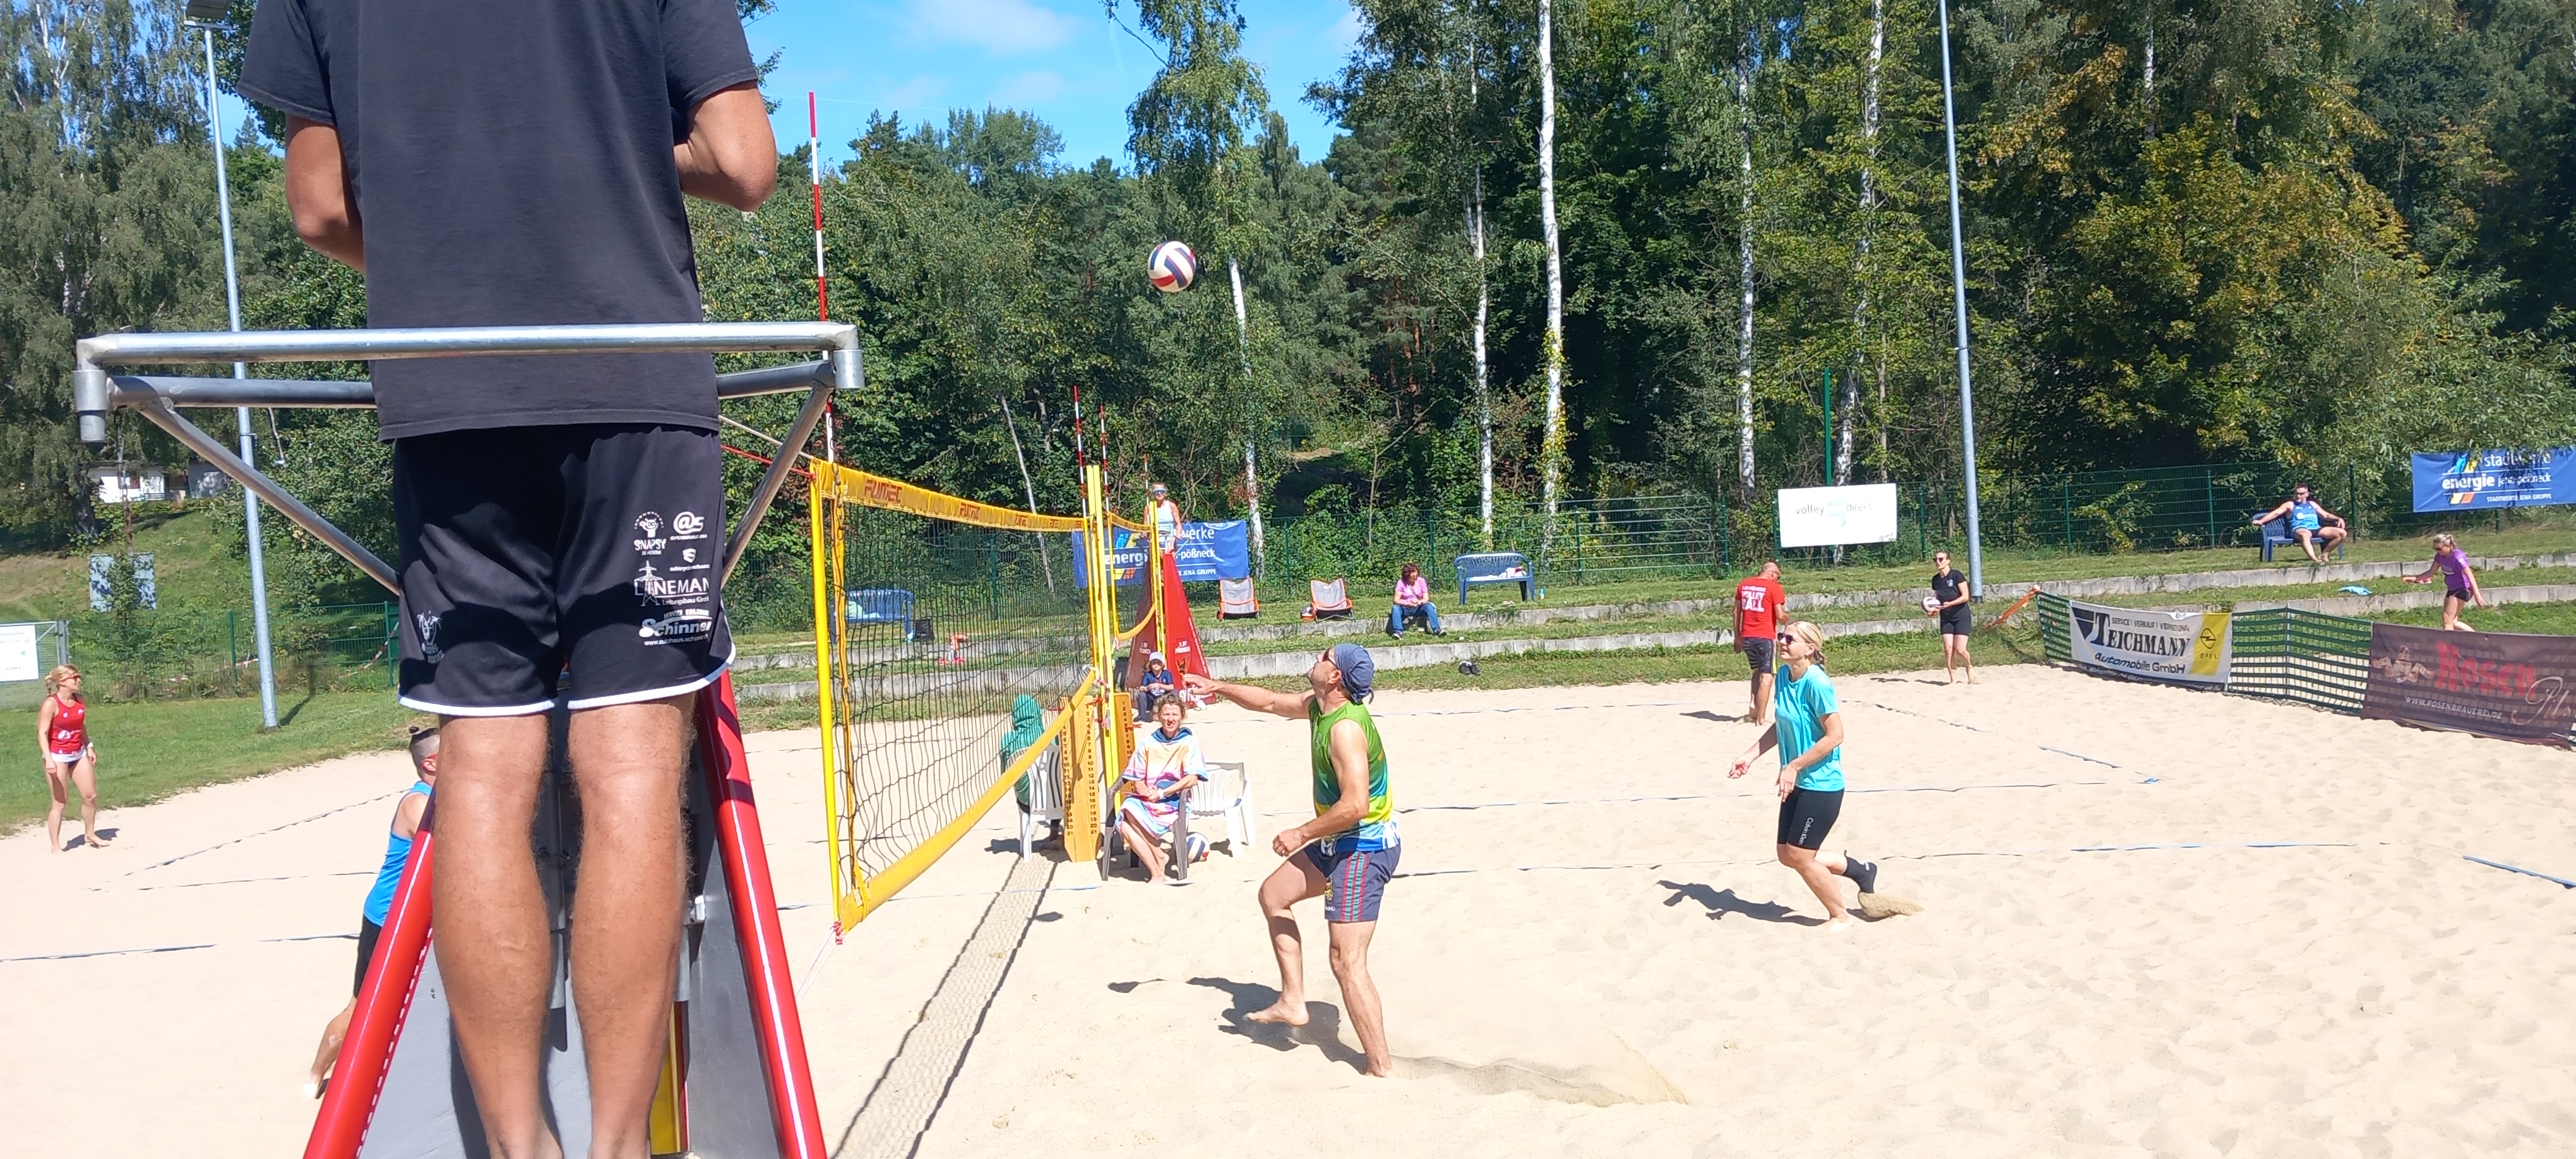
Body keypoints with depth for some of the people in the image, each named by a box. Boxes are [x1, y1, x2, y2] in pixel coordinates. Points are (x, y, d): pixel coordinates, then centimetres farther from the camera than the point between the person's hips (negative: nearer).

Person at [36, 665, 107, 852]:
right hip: (58, 756, -6)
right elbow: (42, 733, -17)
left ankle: (90, 833, 28)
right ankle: (55, 845, 7)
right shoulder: (51, 704, -16)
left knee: (91, 796, 9)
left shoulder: (81, 701, 4)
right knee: (60, 802, -2)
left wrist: (89, 748, 12)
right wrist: (48, 759, -25)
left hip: (78, 754, 7)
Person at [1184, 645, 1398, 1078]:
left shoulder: (1346, 729, -26)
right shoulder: (1317, 705, 4)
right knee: (1273, 894, 23)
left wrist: (1301, 834, -21)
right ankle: (1293, 1002, 27)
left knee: (1347, 963, -12)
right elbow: (1270, 702, 23)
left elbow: (1355, 805, -31)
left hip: (1366, 847, -11)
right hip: (1339, 843, 11)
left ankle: (1382, 1070, -6)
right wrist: (1218, 688, 25)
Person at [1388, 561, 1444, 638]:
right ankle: (1398, 632, -39)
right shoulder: (1401, 582, -9)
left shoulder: (1421, 581, -5)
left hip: (1418, 608, 1)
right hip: (1405, 608, -1)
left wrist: (1419, 602, -31)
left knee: (1428, 606, -29)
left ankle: (1436, 630, -33)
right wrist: (1408, 603, -32)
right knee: (1395, 608, -31)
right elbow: (1396, 600, -13)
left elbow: (1426, 599, -8)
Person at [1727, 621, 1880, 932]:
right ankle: (1860, 870, 31)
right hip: (1798, 784, 9)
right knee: (1788, 855, 12)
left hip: (1822, 786, -9)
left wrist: (1794, 766, -21)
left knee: (1799, 856, -2)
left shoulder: (1816, 683, -22)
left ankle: (1840, 916, 20)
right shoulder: (1784, 675, 3)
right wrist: (1750, 756, 9)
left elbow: (1835, 736, -22)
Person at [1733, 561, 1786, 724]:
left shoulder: (1743, 585, 10)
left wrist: (1737, 637, 19)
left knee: (1758, 672, 24)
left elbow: (1737, 613, 13)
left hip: (1747, 637, 6)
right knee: (1766, 677, 0)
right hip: (1765, 637, -6)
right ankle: (1761, 718, -2)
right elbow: (1780, 616, -9)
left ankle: (1754, 711, 16)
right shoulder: (1773, 587, -7)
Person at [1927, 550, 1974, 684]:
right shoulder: (1936, 580, 7)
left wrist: (1950, 604, -25)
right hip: (1946, 618, 5)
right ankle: (1953, 678, 3)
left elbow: (1965, 596, -13)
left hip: (1962, 616, -5)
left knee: (1960, 649, -11)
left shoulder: (1956, 575, -10)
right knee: (1948, 649, -5)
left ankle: (1970, 668, 19)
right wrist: (1934, 609, -3)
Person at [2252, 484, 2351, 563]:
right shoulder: (2290, 505, 13)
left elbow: (2326, 515, 33)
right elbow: (2275, 513, 0)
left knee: (2342, 533, -10)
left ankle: (2324, 554, -4)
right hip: (2300, 529, -6)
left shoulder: (2312, 504, 28)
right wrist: (2261, 521, -15)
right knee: (2304, 535, -45)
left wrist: (2339, 518, 14)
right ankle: (2314, 559, -65)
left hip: (2316, 529, 6)